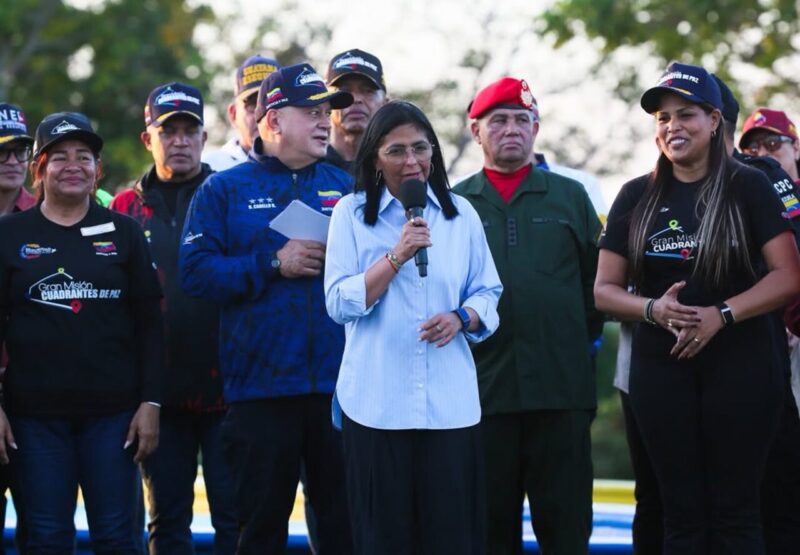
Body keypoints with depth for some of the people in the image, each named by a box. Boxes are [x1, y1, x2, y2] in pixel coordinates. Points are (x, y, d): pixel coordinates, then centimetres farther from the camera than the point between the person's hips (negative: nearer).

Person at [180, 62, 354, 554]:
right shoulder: (225, 190, 6)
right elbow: (196, 271, -4)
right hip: (261, 387, -2)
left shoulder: (344, 187, 14)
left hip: (338, 383, 2)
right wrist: (274, 264, -11)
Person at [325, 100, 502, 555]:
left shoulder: (461, 214, 9)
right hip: (377, 402, -2)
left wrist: (461, 318, -9)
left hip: (450, 402, 2)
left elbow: (487, 293, 12)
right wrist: (397, 256, -16)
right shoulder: (351, 213, 2)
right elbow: (339, 303, -6)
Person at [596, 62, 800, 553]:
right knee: (682, 513, 5)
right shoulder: (637, 197, 8)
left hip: (739, 366, -3)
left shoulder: (748, 188, 0)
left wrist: (720, 314, -18)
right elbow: (606, 290, 8)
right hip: (662, 369, 3)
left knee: (735, 511, -1)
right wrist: (655, 309, -12)